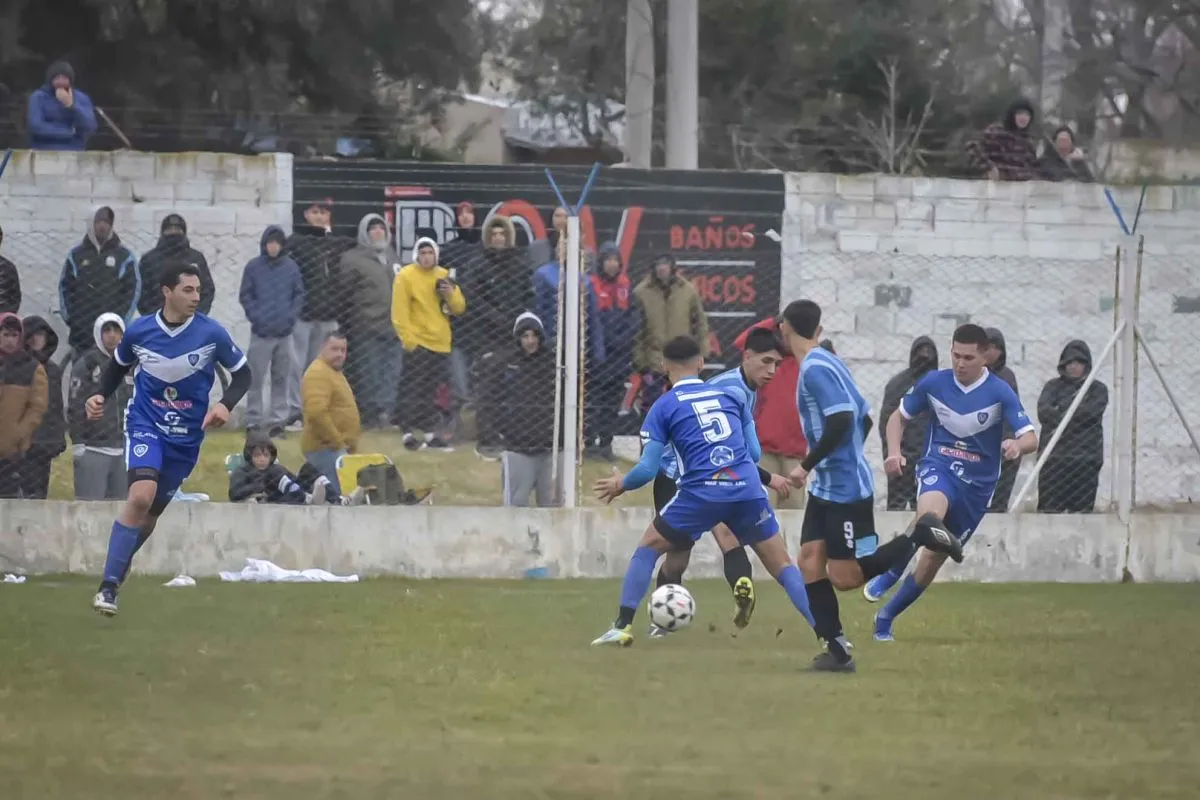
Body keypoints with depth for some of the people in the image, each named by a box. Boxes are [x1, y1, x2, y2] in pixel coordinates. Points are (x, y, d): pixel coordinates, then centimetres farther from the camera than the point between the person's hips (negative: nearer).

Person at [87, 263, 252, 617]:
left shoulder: (212, 333, -11)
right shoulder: (139, 331, -8)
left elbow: (242, 374, 1)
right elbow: (118, 366, 12)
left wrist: (226, 405, -17)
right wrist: (101, 395, -5)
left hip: (187, 434, 2)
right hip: (145, 424, -2)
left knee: (153, 510, 11)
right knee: (141, 495, -25)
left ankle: (118, 566, 38)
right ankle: (109, 586, -22)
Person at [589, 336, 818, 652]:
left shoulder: (663, 407, 8)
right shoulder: (729, 395, 17)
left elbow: (648, 469, 3)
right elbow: (754, 453, 16)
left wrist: (621, 484, 23)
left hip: (701, 493, -2)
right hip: (747, 490, 2)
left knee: (647, 549, 17)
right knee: (782, 565, 9)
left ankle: (623, 626, 11)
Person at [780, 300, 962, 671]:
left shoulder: (815, 368, -17)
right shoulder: (829, 362, 12)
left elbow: (841, 421, -27)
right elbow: (865, 418, 18)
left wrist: (806, 466, -19)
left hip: (845, 488, -10)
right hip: (826, 486, 10)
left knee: (844, 578, -5)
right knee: (810, 561, 2)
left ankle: (918, 538, 3)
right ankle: (836, 649, 0)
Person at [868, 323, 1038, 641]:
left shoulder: (1000, 393, -9)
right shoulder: (933, 383, -4)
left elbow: (1031, 438, -14)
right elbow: (898, 417, 11)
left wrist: (1017, 446, -39)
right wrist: (894, 453, -8)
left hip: (977, 483, 1)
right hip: (938, 468, -1)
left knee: (934, 557, 5)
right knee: (931, 514, -38)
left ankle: (886, 618, 25)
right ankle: (888, 575, -17)